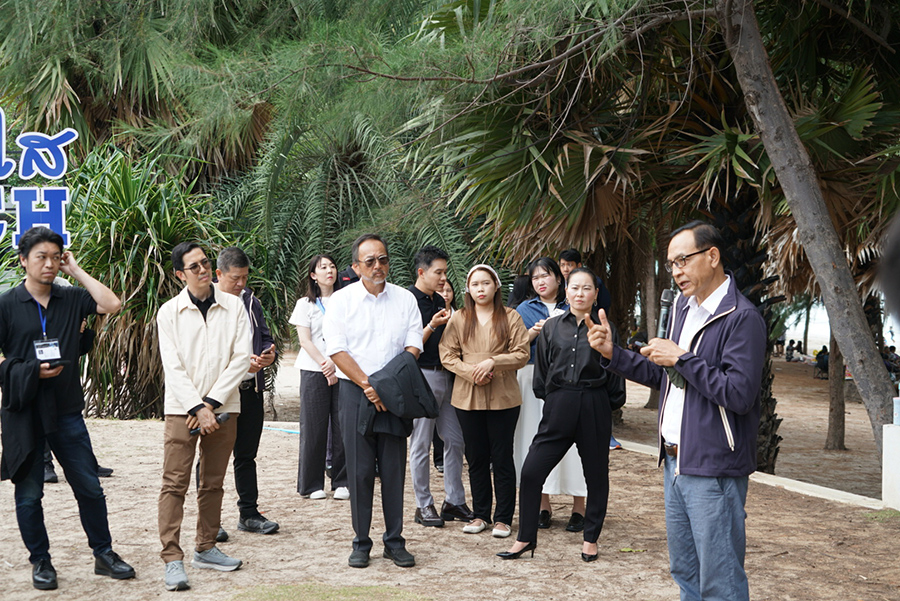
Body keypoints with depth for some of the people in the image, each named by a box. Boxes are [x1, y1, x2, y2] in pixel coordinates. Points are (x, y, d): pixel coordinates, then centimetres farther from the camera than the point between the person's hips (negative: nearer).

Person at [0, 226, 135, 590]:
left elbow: (111, 304, -9)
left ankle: (104, 554, 18)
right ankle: (40, 562, 20)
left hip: (66, 410, 2)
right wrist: (31, 371, -16)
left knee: (89, 487, 5)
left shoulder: (71, 299, 6)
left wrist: (76, 271, -3)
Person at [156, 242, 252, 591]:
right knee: (175, 484, -6)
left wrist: (211, 403, -9)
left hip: (223, 408, 2)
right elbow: (173, 367, -4)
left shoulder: (233, 307, 4)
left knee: (213, 484, 10)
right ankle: (172, 559, -6)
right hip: (181, 409, -2)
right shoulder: (170, 312, 1)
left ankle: (206, 549, 21)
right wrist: (197, 408, -13)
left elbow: (242, 357, -2)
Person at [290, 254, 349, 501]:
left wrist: (337, 365, -10)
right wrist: (325, 365, -11)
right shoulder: (305, 304, 7)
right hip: (314, 371, -1)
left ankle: (342, 482, 8)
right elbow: (304, 340, 0)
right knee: (314, 427, 0)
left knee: (343, 426, -1)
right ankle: (312, 484, 8)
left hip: (343, 371, 1)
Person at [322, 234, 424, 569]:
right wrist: (367, 385, -11)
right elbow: (336, 350, -4)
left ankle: (395, 541, 12)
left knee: (394, 468, 3)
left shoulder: (405, 299, 8)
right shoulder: (342, 300, 2)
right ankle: (361, 542, 10)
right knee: (359, 469, 0)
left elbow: (413, 346, 3)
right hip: (355, 392, -1)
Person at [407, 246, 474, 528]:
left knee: (455, 440, 8)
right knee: (421, 445, 1)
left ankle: (454, 501, 17)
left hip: (445, 377, 8)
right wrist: (432, 326, -23)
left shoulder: (439, 301, 15)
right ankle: (423, 505, 9)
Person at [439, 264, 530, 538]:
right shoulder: (458, 319, 8)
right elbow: (447, 355, 2)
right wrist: (471, 372, -13)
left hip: (503, 397, -2)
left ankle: (503, 518, 8)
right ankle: (480, 514, 18)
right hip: (467, 396, 2)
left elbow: (522, 354, -3)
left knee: (502, 458, 1)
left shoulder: (510, 317, 3)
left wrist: (493, 362, -17)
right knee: (476, 457, 9)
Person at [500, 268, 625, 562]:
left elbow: (614, 370, 6)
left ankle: (590, 539, 23)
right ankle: (525, 538, 9)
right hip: (559, 407, 2)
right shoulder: (551, 327, 8)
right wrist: (552, 399, 13)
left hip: (594, 408, -1)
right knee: (531, 472, -4)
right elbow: (542, 372, 13)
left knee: (596, 476, 8)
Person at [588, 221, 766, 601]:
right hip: (675, 463, 9)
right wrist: (613, 354, 10)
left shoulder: (742, 318, -15)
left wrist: (682, 359, -19)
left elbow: (739, 394, -24)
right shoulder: (683, 307, 14)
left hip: (714, 470, -9)